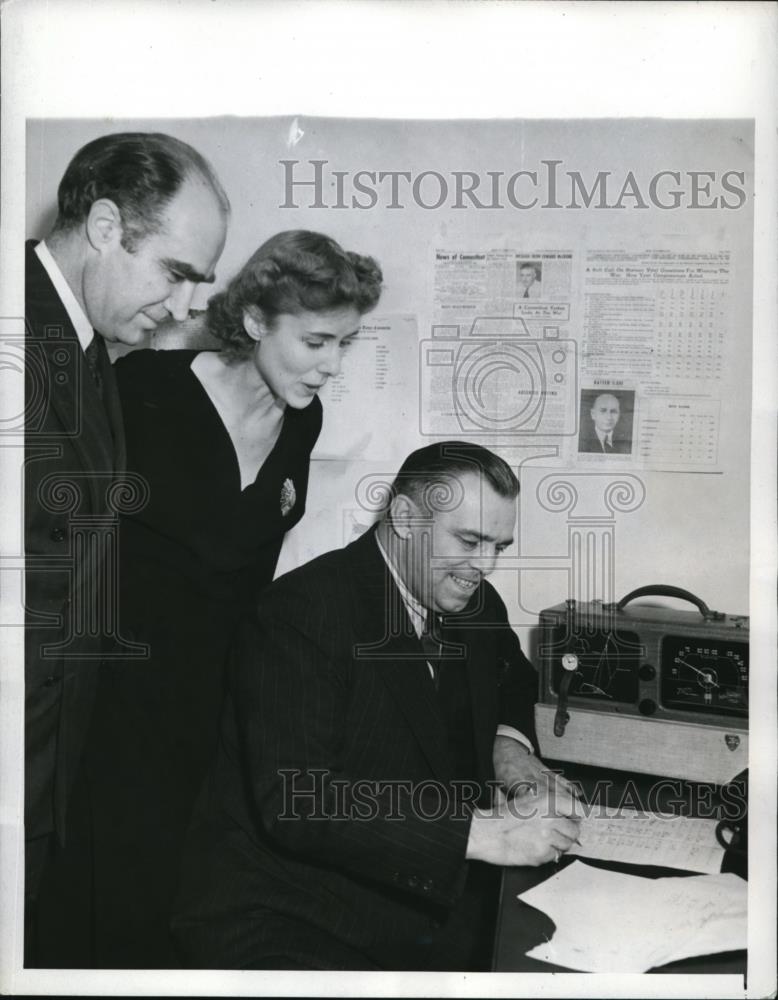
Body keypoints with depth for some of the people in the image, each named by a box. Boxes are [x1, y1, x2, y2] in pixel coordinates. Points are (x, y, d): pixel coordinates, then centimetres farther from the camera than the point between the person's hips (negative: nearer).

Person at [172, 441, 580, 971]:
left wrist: (509, 743, 0)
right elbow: (292, 800, -27)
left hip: (428, 899, 7)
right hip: (278, 915, -6)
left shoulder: (472, 604, 3)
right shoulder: (305, 609, -20)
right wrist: (479, 832, -30)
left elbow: (511, 676, 24)